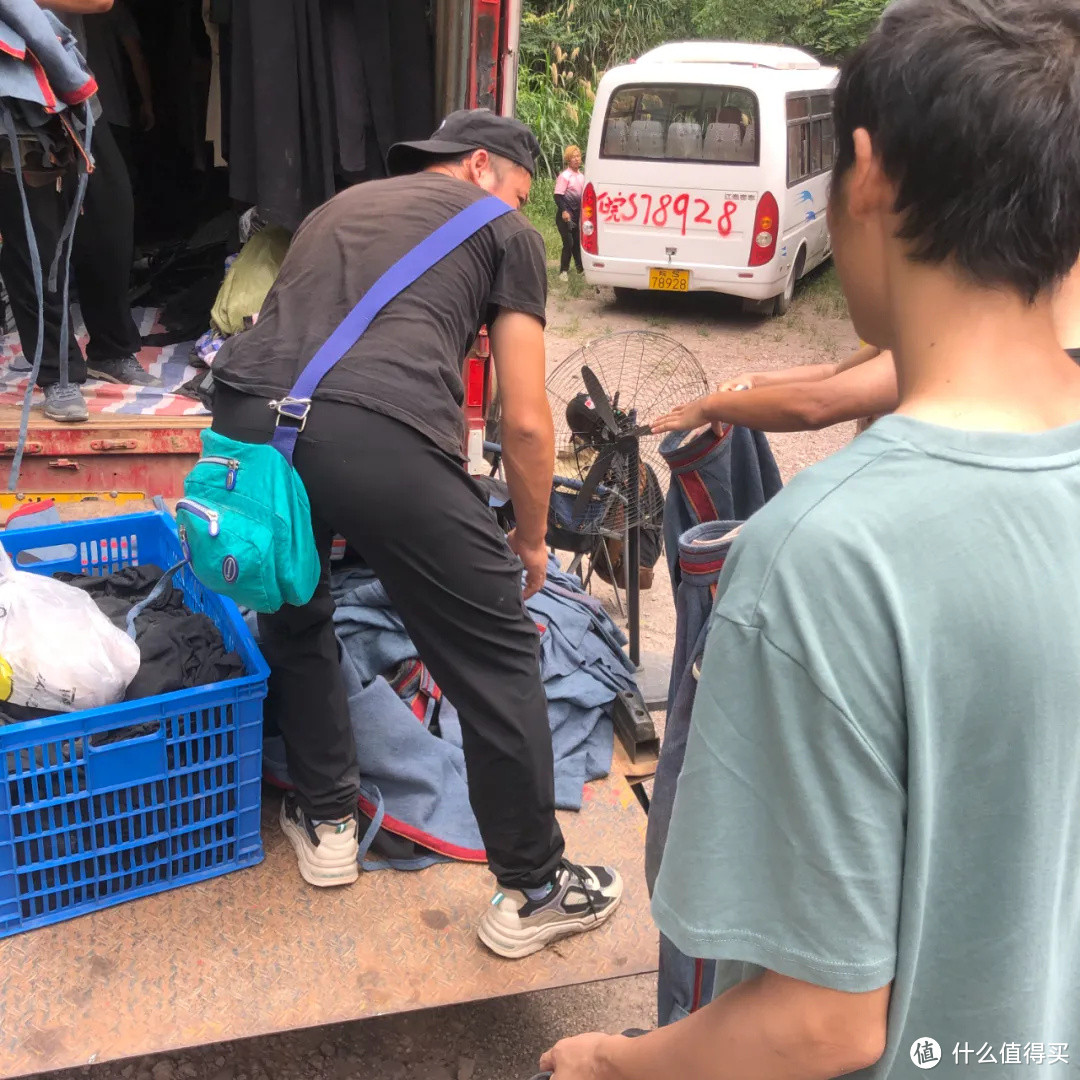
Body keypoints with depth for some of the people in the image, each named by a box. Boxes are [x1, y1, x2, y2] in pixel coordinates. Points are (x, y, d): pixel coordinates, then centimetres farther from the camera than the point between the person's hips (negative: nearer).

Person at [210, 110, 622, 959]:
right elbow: (526, 421, 15)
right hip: (379, 433, -5)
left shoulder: (341, 206, 37)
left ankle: (327, 823, 42)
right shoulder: (504, 232, 21)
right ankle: (532, 891, 25)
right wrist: (531, 539, 31)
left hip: (246, 415, 6)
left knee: (294, 617, 31)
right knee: (498, 661, 11)